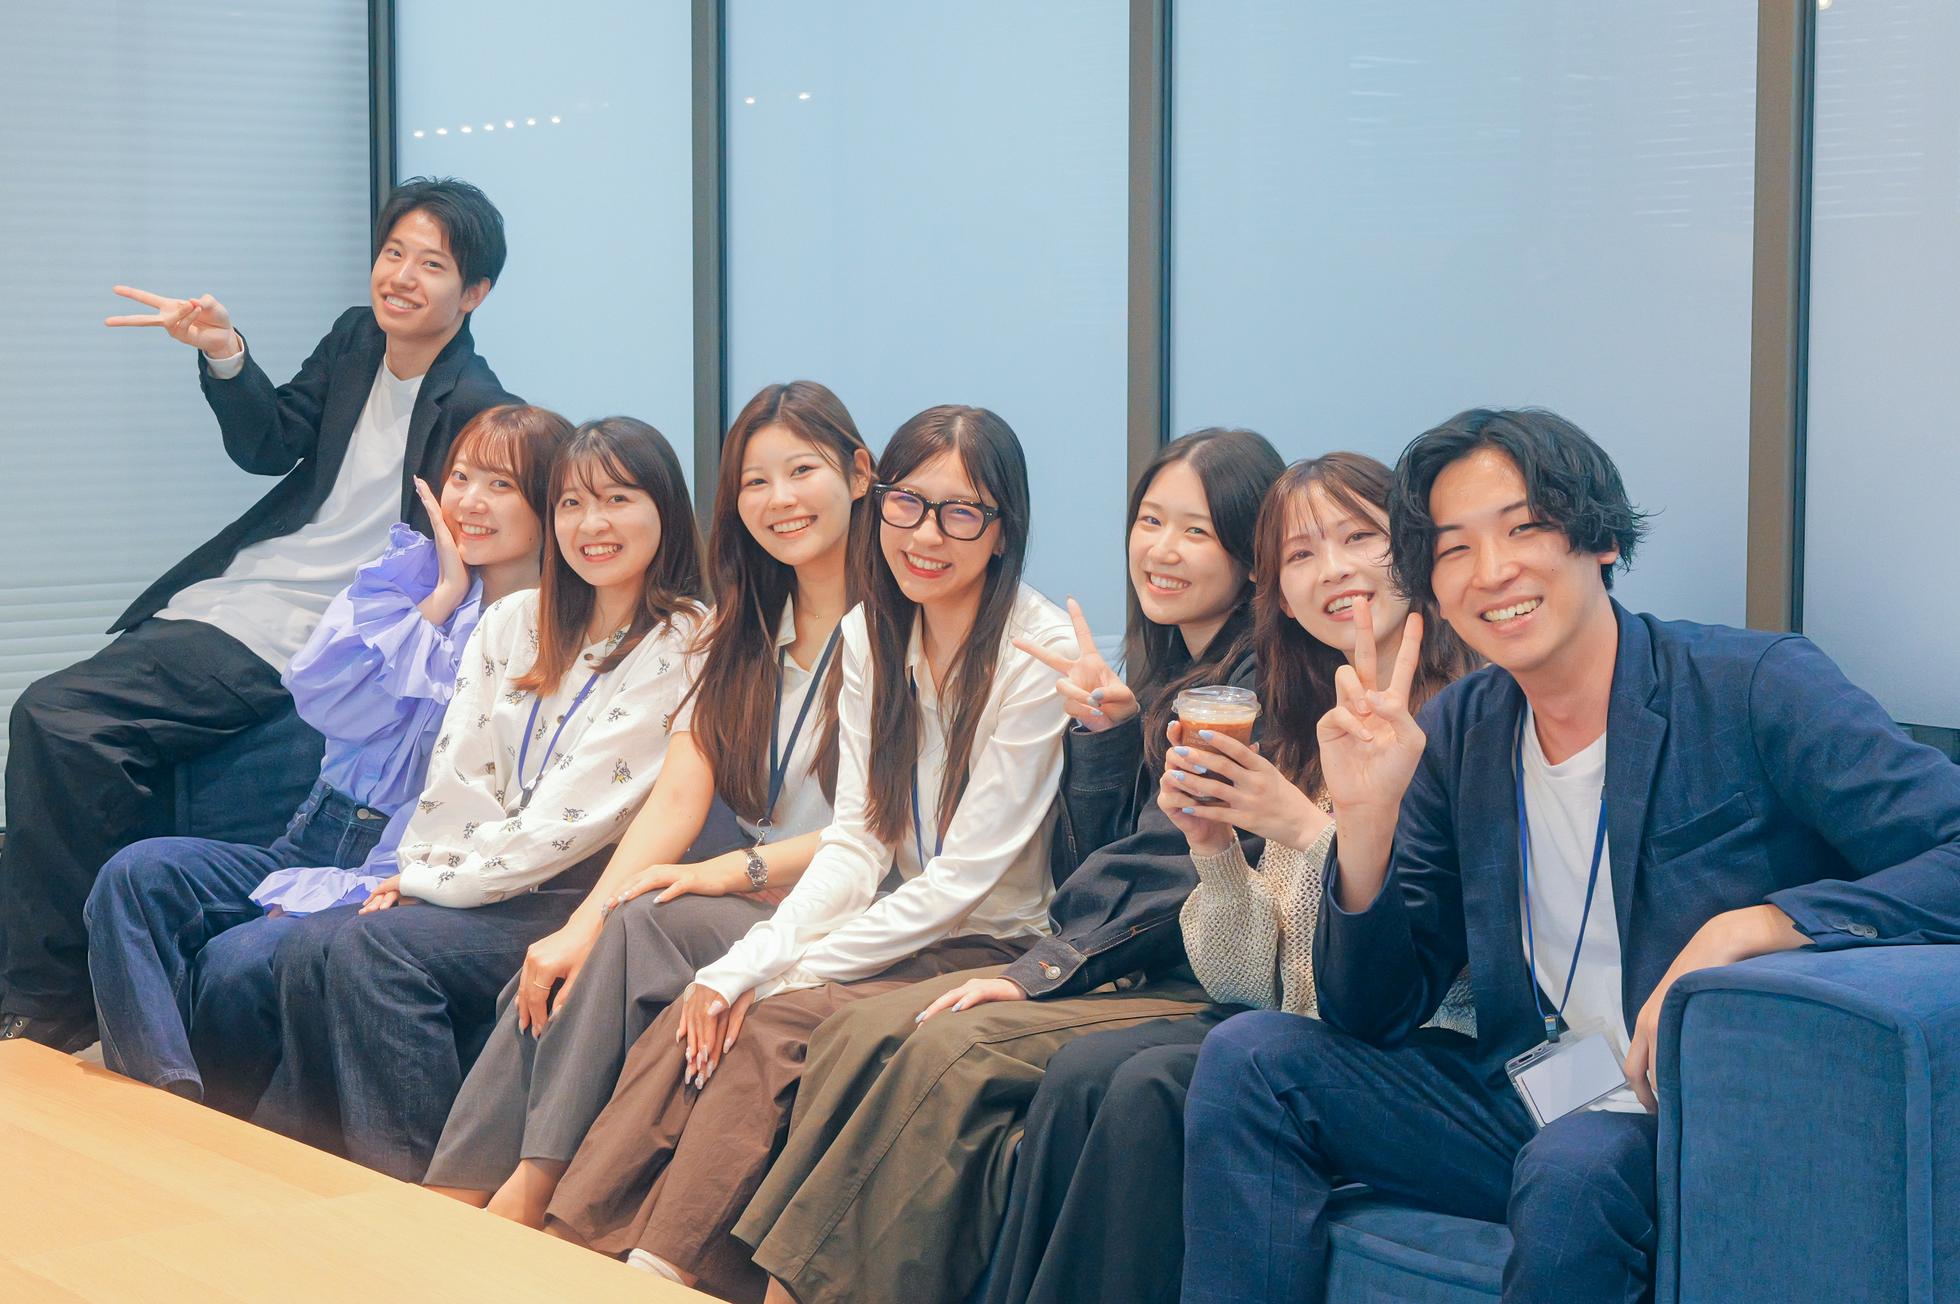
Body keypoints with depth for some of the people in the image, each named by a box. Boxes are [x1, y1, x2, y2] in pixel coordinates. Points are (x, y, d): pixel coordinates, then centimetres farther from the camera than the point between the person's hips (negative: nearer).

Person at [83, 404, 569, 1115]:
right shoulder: (408, 575, 14)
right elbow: (317, 693, -1)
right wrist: (442, 600, -3)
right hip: (320, 840, 6)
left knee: (238, 964, -29)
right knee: (136, 875, -19)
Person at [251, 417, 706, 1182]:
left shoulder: (682, 651, -7)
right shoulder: (514, 623, 16)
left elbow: (574, 818, -12)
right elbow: (459, 774, 9)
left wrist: (431, 881, -9)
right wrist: (417, 871, -9)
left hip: (587, 903, -6)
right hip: (491, 886, 6)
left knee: (378, 945, -27)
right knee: (308, 949, -18)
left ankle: (418, 1195, -21)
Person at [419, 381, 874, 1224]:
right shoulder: (742, 636, 16)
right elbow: (676, 798, 3)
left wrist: (730, 871, -16)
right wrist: (583, 922, -12)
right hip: (749, 907, 6)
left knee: (642, 927, -28)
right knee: (565, 962, -20)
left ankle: (530, 1192, -24)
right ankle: (453, 1200, -24)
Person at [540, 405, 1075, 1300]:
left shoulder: (1041, 654, -16)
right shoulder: (872, 636, 6)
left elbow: (964, 875, -17)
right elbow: (855, 843, 1)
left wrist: (787, 973, -18)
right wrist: (743, 966, -16)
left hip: (997, 947, -6)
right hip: (905, 924, 6)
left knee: (776, 1026, -27)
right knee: (702, 1014, -19)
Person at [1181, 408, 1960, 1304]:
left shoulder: (1757, 692, -9)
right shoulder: (1456, 734, 7)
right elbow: (1373, 1016, 6)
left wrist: (1752, 926, -31)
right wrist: (1365, 817, -11)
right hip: (1525, 1109, 6)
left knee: (1577, 1164, -37)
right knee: (1248, 1059, -5)